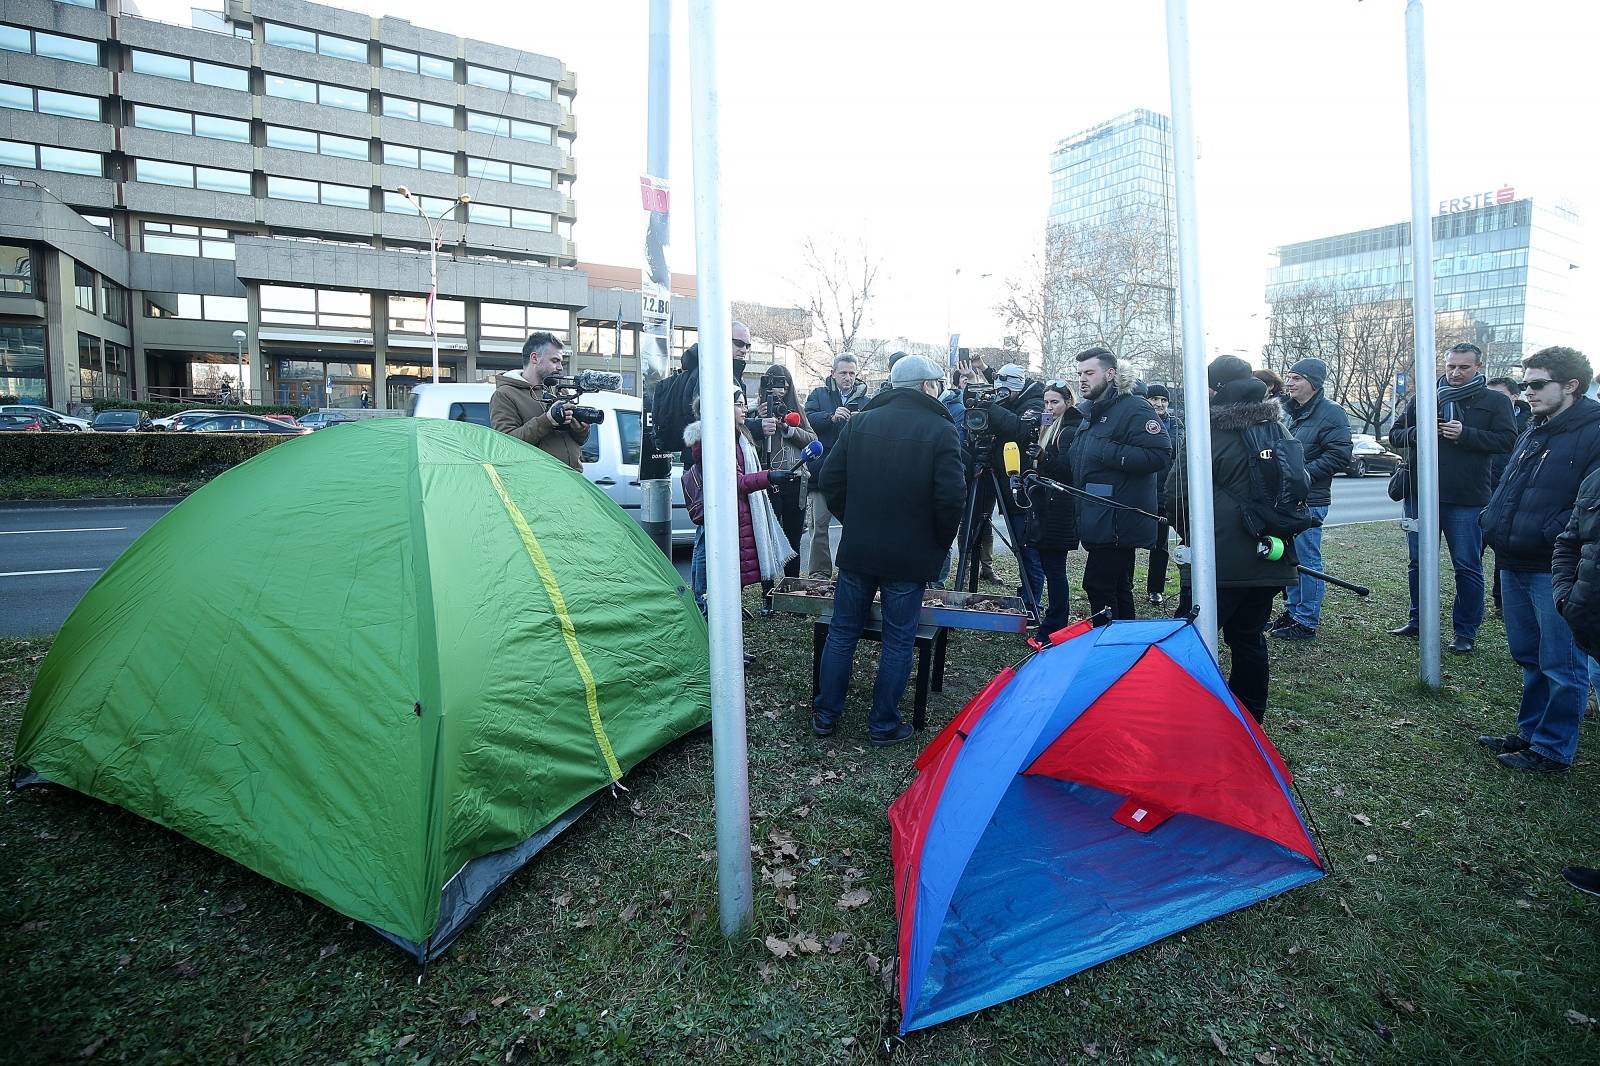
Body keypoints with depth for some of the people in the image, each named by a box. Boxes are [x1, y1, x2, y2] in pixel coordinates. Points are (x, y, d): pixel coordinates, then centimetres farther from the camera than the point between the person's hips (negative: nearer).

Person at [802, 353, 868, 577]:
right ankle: (820, 572, 8)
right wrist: (831, 417, -22)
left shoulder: (864, 400, 12)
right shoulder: (819, 394, 9)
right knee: (819, 524, -1)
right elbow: (807, 419, -8)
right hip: (822, 468, -1)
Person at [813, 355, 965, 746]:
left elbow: (830, 478, 0)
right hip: (910, 556, -3)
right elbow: (951, 497, -15)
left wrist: (853, 521, 13)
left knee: (842, 632, 14)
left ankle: (826, 715, 23)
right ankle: (884, 725, 19)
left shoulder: (860, 422, 2)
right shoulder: (941, 431, -9)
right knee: (898, 641, 9)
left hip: (856, 550, 3)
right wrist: (939, 542, 1)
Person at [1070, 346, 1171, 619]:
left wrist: (1109, 452, -24)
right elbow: (1079, 462, 34)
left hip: (1118, 522, -10)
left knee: (1098, 587, -11)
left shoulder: (1134, 409, -11)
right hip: (1099, 522, 10)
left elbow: (1161, 454, -24)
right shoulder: (1091, 414, 20)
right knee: (1118, 589, 16)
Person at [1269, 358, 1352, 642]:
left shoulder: (1330, 413, -10)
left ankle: (1307, 621, 6)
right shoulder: (1288, 410, 13)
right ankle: (1293, 609, 29)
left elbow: (1339, 456, -17)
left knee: (1308, 560, -2)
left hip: (1309, 501, -8)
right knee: (1291, 558, 16)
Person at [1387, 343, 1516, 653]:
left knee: (1468, 567, 4)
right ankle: (1418, 621, 25)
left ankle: (1466, 632, 14)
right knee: (1418, 563, 12)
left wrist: (1465, 434, -18)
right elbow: (1395, 435, 9)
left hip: (1467, 500, -3)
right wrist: (1417, 432, -11)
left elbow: (1508, 441, -7)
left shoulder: (1495, 402, 2)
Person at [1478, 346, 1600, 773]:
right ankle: (1531, 732, 32)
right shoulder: (1534, 431, 15)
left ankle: (1553, 749, 13)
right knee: (1529, 657, 19)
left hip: (1555, 571, -8)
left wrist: (1549, 535, -22)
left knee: (1561, 665, 3)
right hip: (1515, 565, 8)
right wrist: (1494, 521, 10)